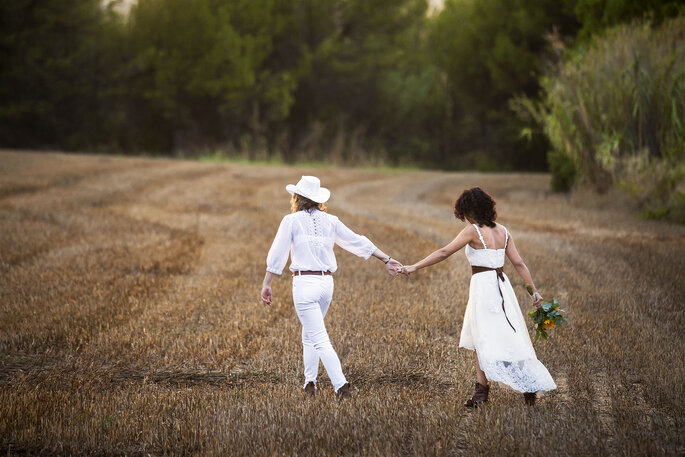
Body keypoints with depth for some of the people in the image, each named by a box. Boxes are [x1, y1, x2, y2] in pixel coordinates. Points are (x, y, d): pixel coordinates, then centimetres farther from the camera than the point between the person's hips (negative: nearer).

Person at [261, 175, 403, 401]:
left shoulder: (291, 220, -4)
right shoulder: (330, 221, 8)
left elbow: (277, 255, -5)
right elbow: (358, 242, 13)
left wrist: (266, 284, 1)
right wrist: (387, 259, 21)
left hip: (304, 283, -5)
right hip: (326, 282, 5)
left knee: (320, 340, -8)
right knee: (309, 334, 22)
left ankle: (341, 384, -20)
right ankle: (310, 382, 23)